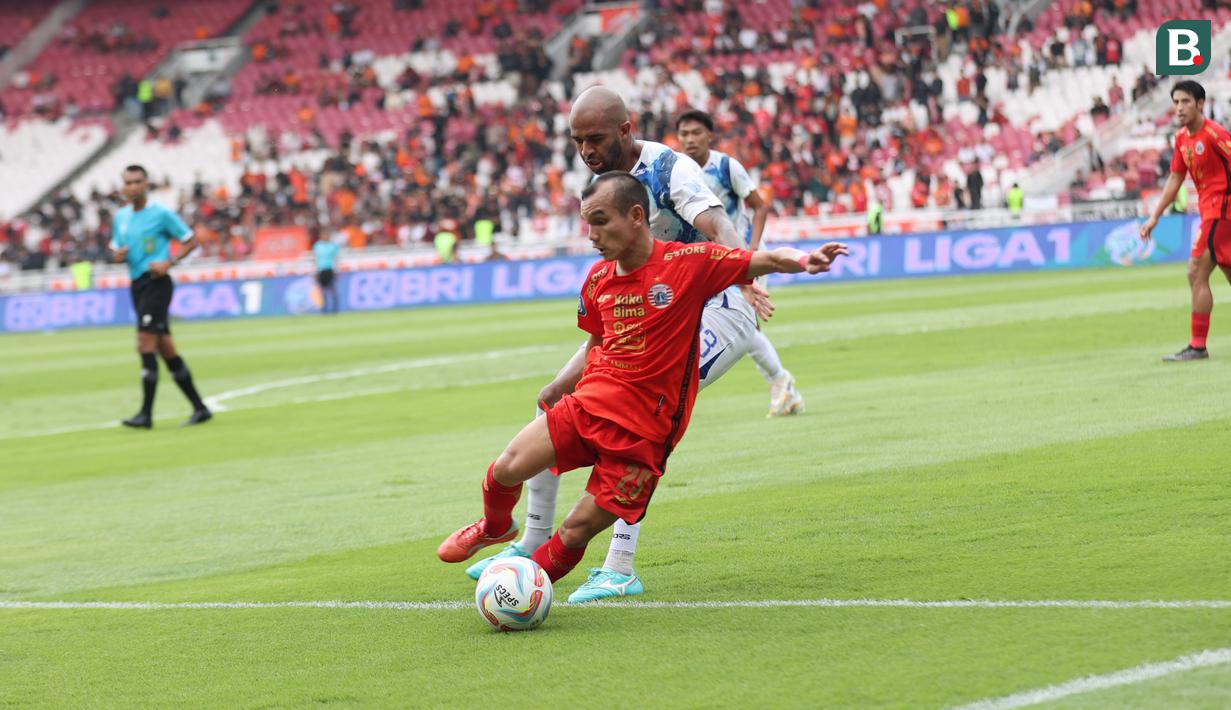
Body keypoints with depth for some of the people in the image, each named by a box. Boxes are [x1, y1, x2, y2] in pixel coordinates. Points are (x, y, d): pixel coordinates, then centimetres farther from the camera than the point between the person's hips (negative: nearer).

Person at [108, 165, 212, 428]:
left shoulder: (161, 214, -6)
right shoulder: (120, 217, 12)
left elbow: (190, 241, -2)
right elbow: (116, 250, 22)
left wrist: (169, 262, -15)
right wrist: (118, 255, -2)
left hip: (156, 282, -7)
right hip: (137, 285, 7)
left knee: (146, 344, -15)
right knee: (165, 349, 8)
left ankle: (146, 413, -14)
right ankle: (199, 408, 14)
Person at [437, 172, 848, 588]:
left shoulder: (688, 262, -9)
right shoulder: (598, 279, 8)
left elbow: (766, 260, -12)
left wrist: (804, 261, -31)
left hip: (643, 431, -5)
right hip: (589, 404, 5)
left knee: (577, 532, -7)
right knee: (507, 469, -12)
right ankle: (496, 528, 22)